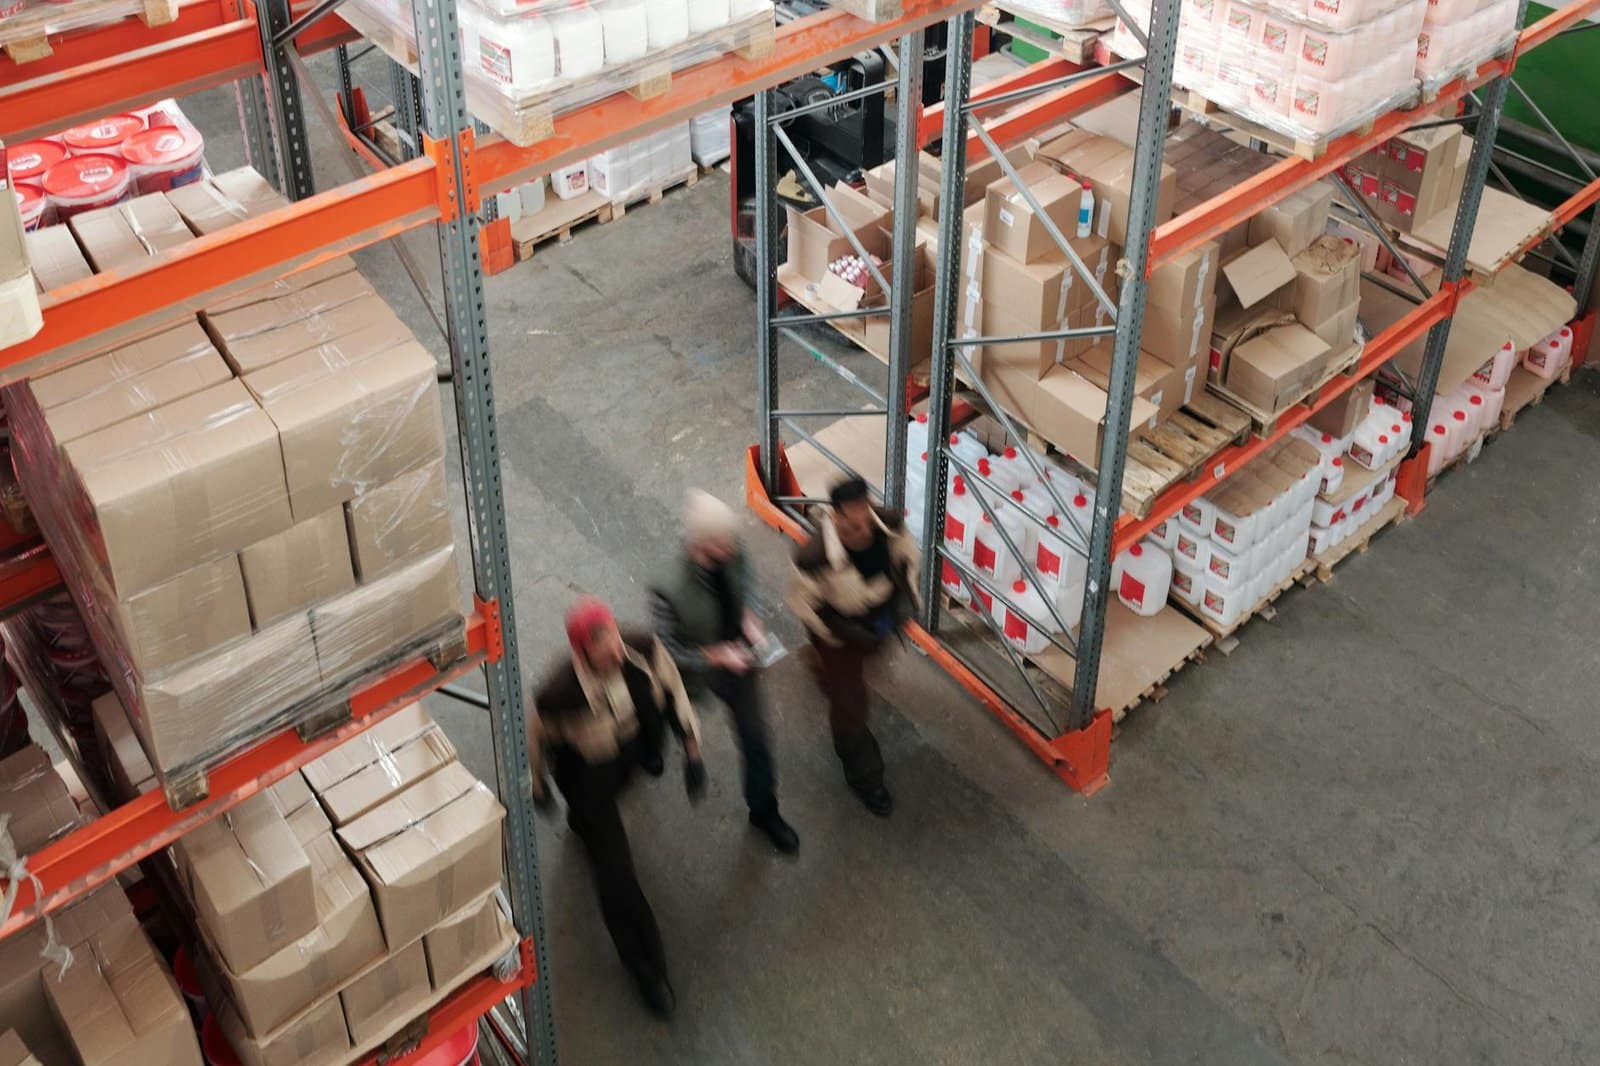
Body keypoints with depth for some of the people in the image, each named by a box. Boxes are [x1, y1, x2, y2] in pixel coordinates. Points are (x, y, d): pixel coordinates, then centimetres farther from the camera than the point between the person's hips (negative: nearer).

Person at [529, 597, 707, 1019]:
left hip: (630, 746, 5)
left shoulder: (643, 649, -32)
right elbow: (533, 737, -20)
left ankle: (581, 821, 75)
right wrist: (538, 786, -3)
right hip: (587, 774, -4)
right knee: (615, 871, 1)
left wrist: (692, 749, -10)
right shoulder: (560, 694, -42)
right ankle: (647, 970, 19)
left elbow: (672, 689, -12)